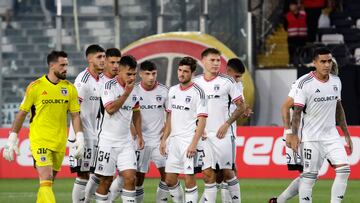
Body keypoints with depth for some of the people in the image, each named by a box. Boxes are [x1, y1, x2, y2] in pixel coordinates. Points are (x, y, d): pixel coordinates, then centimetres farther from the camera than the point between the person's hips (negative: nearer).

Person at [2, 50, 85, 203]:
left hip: (60, 143, 4)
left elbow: (75, 116, 9)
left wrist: (79, 138, -3)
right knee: (46, 180, -16)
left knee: (48, 182, 11)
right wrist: (12, 140, 0)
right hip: (39, 142, -4)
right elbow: (21, 114, 1)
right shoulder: (35, 87, -6)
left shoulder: (70, 88, 4)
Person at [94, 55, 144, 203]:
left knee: (130, 178, -6)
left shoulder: (134, 89, 9)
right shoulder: (110, 86, -12)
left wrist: (139, 135, 16)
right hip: (108, 141, -5)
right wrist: (126, 93, -21)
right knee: (106, 181, 0)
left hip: (126, 142, 5)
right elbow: (110, 109, -25)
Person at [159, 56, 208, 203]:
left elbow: (202, 121, -12)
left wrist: (194, 143, -20)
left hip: (189, 141, -7)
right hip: (174, 140, 7)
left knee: (189, 180, -6)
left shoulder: (197, 92, -8)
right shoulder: (173, 90, 12)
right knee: (169, 180, 7)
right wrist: (164, 139, 13)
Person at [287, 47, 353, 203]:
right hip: (311, 137, -5)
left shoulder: (336, 81, 7)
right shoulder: (305, 83, -11)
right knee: (309, 176, -4)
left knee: (344, 169, -7)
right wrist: (293, 135, -21)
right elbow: (297, 111, -11)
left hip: (331, 135, 5)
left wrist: (346, 134, 16)